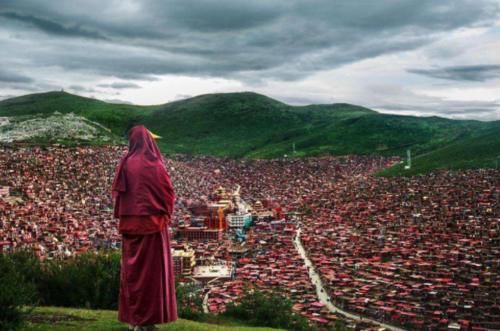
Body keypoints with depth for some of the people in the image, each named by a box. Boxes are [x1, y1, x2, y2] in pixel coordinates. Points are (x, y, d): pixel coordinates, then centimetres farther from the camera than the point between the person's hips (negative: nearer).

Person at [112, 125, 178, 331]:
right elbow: (168, 193, -5)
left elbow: (117, 192, 2)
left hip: (130, 223, 3)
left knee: (132, 266, 10)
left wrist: (124, 214, 15)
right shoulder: (155, 165, -9)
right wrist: (165, 214, 12)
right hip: (152, 222, -3)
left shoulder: (125, 163, -1)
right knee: (151, 268, 2)